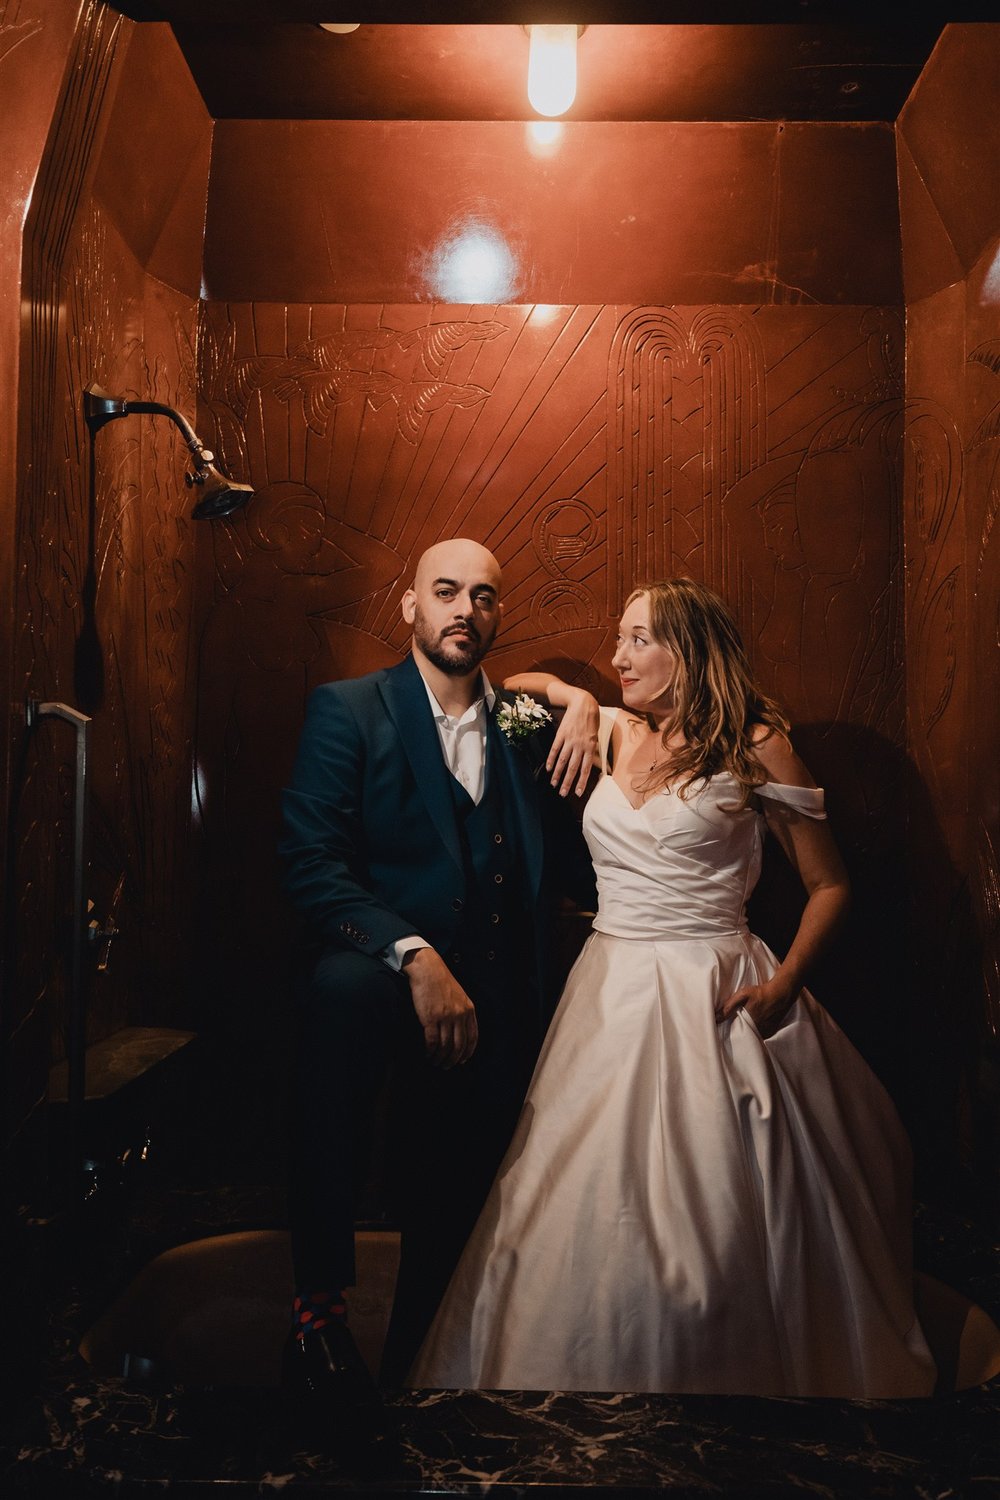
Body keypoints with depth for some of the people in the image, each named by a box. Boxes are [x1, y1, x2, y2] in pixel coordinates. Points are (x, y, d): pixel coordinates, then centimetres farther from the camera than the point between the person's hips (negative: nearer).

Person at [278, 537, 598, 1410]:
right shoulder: (348, 710, 0)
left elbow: (573, 863, 10)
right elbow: (311, 864, -12)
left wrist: (583, 717, -3)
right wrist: (415, 957, -27)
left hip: (498, 1002, 4)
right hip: (385, 970, -4)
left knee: (457, 1218, 8)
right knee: (342, 987, -37)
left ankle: (411, 1369, 38)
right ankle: (320, 1301, -25)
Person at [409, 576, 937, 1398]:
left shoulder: (754, 745, -3)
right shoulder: (616, 733, 8)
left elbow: (830, 883, 1)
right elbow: (527, 684, 28)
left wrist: (783, 984, -11)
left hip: (712, 1004, -4)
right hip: (613, 997, 5)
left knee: (717, 1224, -2)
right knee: (584, 1215, 6)